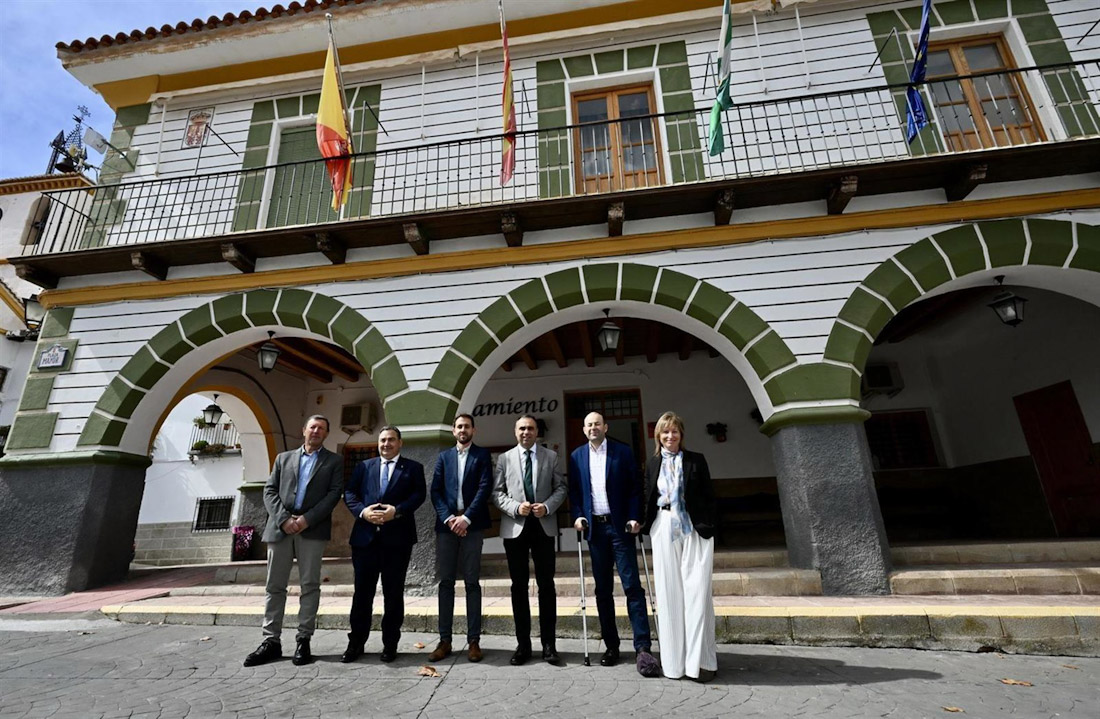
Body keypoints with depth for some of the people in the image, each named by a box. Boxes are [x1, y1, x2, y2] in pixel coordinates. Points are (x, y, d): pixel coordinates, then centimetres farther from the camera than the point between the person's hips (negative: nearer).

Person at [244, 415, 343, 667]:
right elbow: (270, 491, 8)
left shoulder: (333, 461, 9)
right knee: (274, 585, 6)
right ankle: (271, 641, 16)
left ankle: (304, 640, 9)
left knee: (309, 585, 1)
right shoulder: (284, 458, 17)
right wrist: (283, 519, -9)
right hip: (280, 527, 2)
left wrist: (307, 519, -13)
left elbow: (334, 494, -2)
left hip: (312, 529, -2)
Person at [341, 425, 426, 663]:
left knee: (393, 592, 7)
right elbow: (349, 493, 6)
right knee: (362, 591, 9)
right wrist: (363, 511, -11)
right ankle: (356, 643, 23)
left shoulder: (413, 468, 7)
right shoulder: (363, 466, 15)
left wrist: (397, 511, -18)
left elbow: (419, 494, -5)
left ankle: (390, 644, 20)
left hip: (397, 538, -2)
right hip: (365, 536, 2)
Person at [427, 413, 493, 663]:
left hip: (472, 525, -2)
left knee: (472, 582, 2)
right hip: (446, 525, 3)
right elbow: (435, 491, 6)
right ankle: (445, 640, 15)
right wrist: (448, 518, -8)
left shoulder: (482, 455, 6)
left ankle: (473, 640, 10)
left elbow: (485, 488, -5)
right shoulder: (444, 456, 14)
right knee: (446, 582, 6)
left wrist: (466, 517, -13)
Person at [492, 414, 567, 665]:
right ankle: (523, 644, 21)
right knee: (519, 586, 9)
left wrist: (547, 506, -13)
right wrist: (516, 507, -13)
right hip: (515, 527, 0)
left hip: (544, 526, 0)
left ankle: (549, 644, 16)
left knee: (546, 585, 5)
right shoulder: (505, 458, 5)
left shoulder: (551, 457, 6)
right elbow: (497, 492, 2)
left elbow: (560, 488, 4)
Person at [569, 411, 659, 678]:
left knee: (632, 586, -4)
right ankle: (611, 645, 22)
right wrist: (577, 516, -3)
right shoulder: (577, 456, 7)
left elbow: (635, 487, -1)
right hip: (594, 527, 3)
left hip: (620, 526, -3)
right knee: (602, 589, 10)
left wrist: (635, 518, -9)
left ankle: (642, 648, 2)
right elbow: (574, 490, 10)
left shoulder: (623, 452, -1)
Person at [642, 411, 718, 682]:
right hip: (664, 530, 2)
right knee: (669, 594, 5)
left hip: (695, 530, -2)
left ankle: (701, 660, 7)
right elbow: (649, 499, 13)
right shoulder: (652, 464, 9)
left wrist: (710, 528, -4)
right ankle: (674, 659, 16)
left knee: (697, 592, -4)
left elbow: (709, 496, 3)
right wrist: (646, 526, 6)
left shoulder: (696, 460, 3)